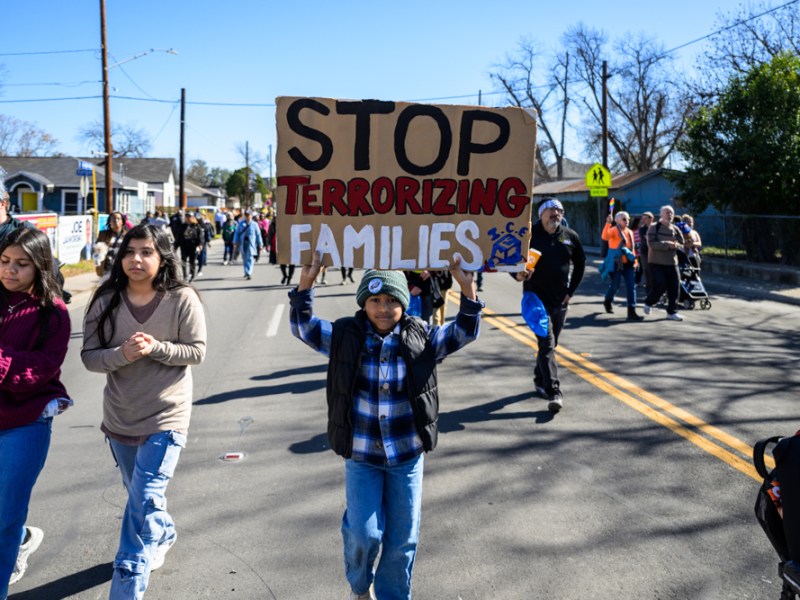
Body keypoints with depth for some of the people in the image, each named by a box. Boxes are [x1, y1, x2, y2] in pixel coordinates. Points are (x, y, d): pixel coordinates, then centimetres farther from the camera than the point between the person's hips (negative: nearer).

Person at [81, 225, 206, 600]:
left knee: (144, 504, -8)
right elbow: (89, 355, -5)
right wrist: (122, 353, -24)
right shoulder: (106, 301, -6)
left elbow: (197, 351, -9)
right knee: (139, 496, 23)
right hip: (120, 416, 4)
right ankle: (163, 536, 53)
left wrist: (156, 348, -24)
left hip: (166, 417, -4)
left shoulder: (182, 299, -13)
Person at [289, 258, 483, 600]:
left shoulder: (421, 338, -3)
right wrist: (306, 282, -22)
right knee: (365, 534, -3)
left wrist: (467, 286, -18)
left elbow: (465, 332, -5)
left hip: (407, 456, 1)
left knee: (403, 539, 10)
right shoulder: (346, 337, -5)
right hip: (361, 455, -1)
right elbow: (303, 327, -9)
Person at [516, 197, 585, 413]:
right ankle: (554, 392, -17)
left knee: (551, 344, 16)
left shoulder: (570, 236, 3)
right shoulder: (530, 234, -9)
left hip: (560, 300, 5)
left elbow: (580, 262, 15)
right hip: (536, 298, -5)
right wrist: (518, 274, -26)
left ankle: (540, 380, 34)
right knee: (547, 344, -12)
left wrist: (571, 290, 8)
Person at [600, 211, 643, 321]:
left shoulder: (630, 232, 13)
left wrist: (634, 260, 14)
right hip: (616, 263, -6)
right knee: (615, 285, 4)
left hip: (628, 263, 6)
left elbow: (632, 248, 20)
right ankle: (607, 301, 35)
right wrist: (608, 223, -38)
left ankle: (631, 311, -3)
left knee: (631, 286, -3)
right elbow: (605, 237, -29)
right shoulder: (613, 230, -7)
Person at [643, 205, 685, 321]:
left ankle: (672, 312, 9)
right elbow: (651, 243, -16)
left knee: (674, 287, 0)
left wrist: (675, 245, -14)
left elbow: (681, 245, 9)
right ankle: (648, 303, 15)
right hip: (657, 263, -5)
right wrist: (667, 244, -21)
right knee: (660, 285, -12)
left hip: (672, 263, 5)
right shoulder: (654, 228, -3)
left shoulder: (675, 229, 11)